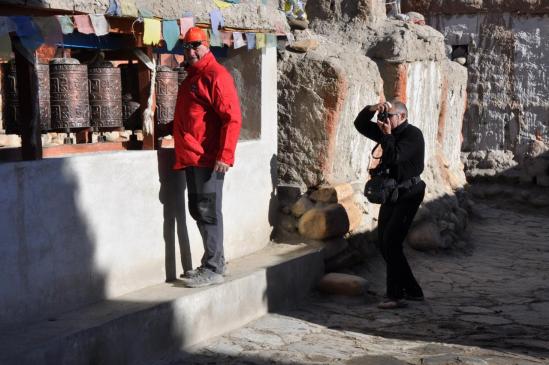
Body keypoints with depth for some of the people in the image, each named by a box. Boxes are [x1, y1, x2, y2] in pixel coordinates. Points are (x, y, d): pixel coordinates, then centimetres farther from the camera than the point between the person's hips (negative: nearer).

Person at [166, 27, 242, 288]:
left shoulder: (216, 75, -9)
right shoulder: (191, 78, 20)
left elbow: (232, 118, -17)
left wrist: (225, 156, -22)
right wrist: (172, 127, 18)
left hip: (209, 158, -9)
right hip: (191, 157, 9)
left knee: (208, 213, -6)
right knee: (198, 212, 13)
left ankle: (213, 269, 0)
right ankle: (213, 263, 22)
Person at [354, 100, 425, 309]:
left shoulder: (413, 135, -13)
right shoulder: (388, 133, 12)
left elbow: (394, 156, -26)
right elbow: (360, 125, 15)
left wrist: (387, 135, -16)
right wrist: (371, 110, -2)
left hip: (408, 195, -9)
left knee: (391, 243, -15)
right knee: (384, 243, 8)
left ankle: (396, 295, -10)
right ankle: (412, 290, 16)